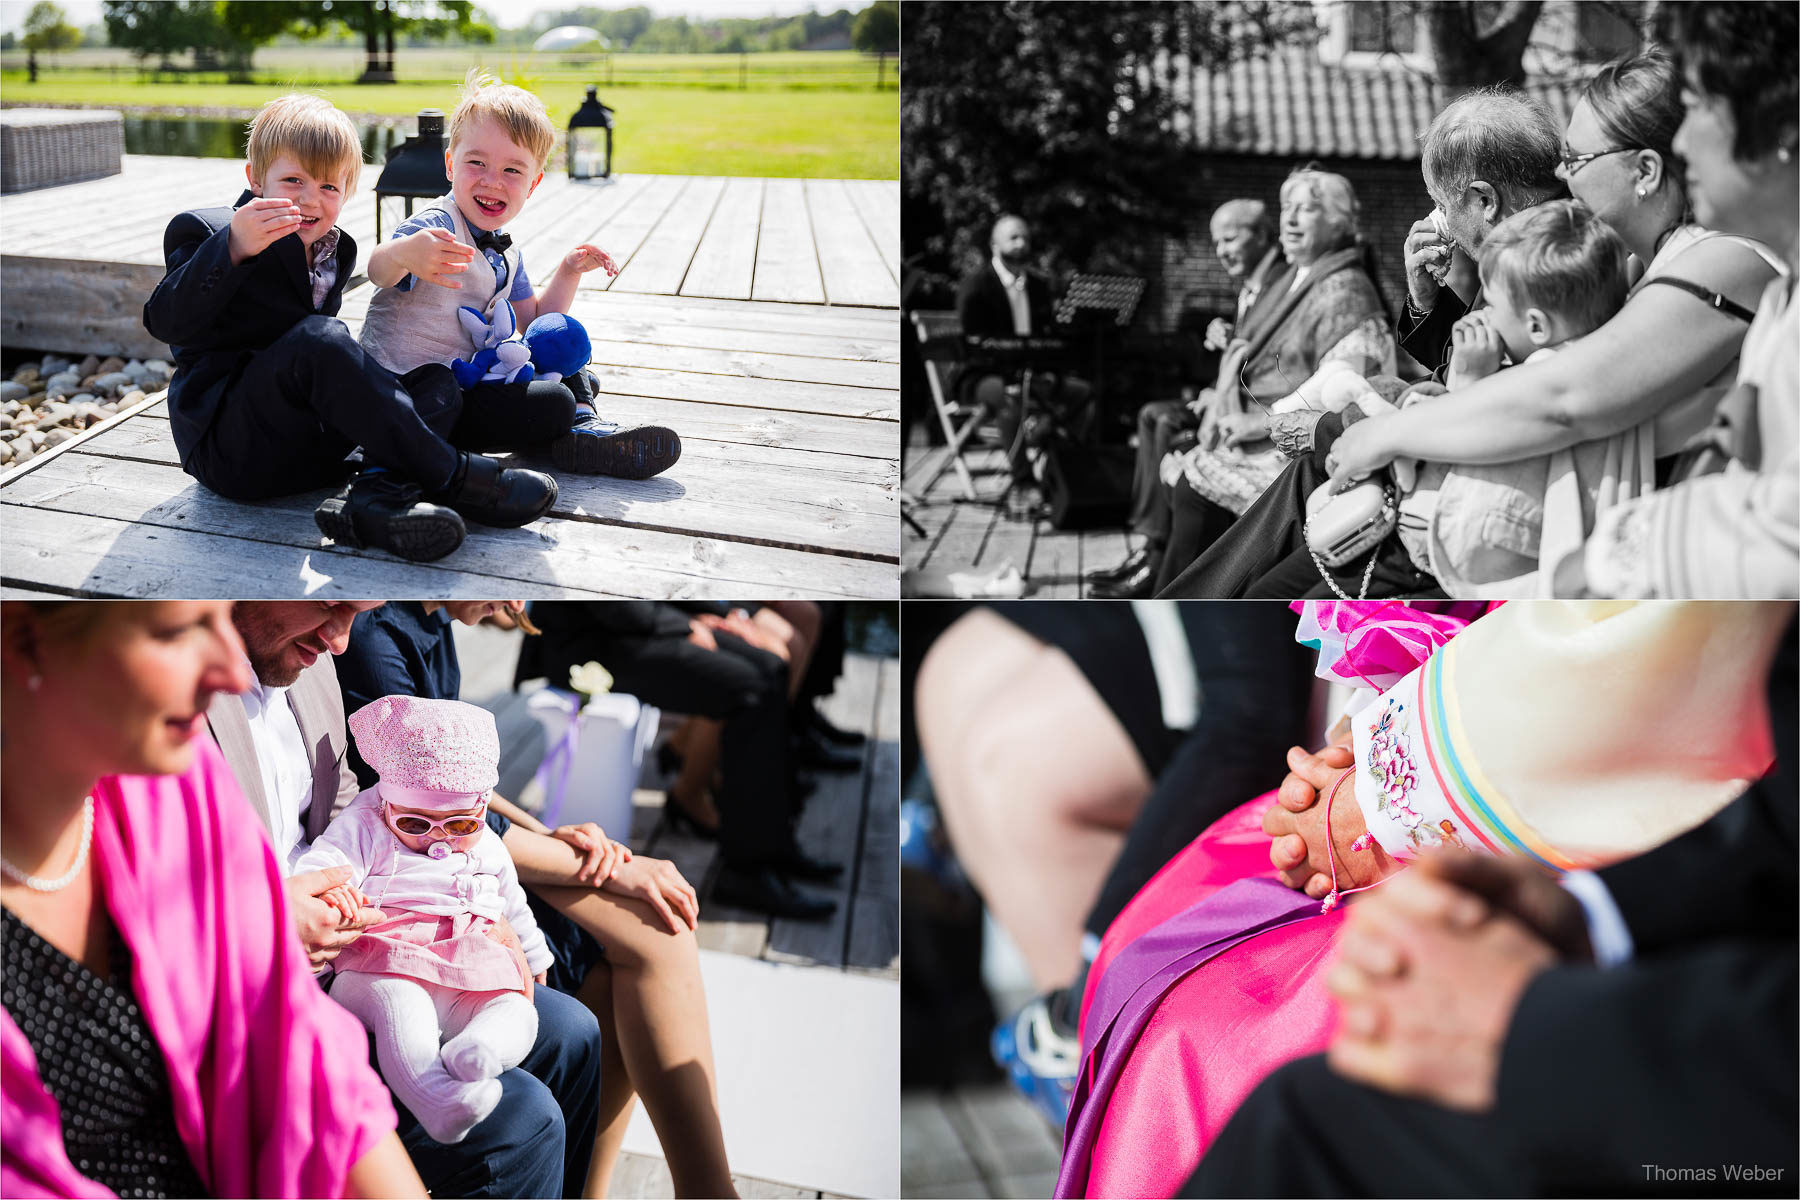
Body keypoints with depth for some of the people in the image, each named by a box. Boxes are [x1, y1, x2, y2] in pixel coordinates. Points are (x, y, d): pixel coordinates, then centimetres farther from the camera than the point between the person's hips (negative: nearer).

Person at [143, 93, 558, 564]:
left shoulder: (335, 251, 17)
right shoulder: (204, 231, -3)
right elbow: (166, 323, -21)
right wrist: (233, 248, -34)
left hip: (309, 451, 7)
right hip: (226, 446, -7)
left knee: (439, 387, -6)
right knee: (317, 339, -31)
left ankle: (379, 493, -36)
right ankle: (450, 476, -28)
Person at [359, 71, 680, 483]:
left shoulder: (505, 255, 11)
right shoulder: (437, 227, -17)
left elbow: (534, 324, 20)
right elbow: (379, 272, -37)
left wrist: (568, 271, 6)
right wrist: (402, 253, -60)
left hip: (462, 376, 9)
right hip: (410, 385, -9)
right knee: (554, 404, -23)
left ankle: (583, 426, 2)